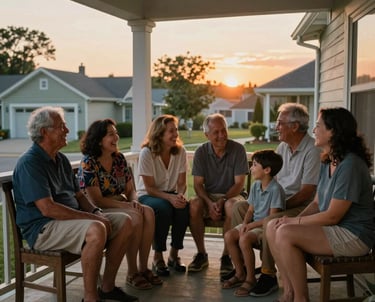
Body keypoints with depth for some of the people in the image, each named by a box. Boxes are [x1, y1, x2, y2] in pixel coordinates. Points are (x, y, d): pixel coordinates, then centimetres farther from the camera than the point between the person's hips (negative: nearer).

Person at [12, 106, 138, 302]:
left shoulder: (61, 159, 14)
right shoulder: (29, 163, -15)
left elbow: (78, 195, 19)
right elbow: (47, 209, -24)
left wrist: (96, 212, -2)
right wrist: (91, 217, -22)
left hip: (72, 218, 9)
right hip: (43, 228, -9)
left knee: (125, 222, -2)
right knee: (96, 230, -35)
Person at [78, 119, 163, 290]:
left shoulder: (119, 158, 9)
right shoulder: (88, 163, -11)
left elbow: (130, 189, 12)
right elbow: (96, 200, -17)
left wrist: (134, 201, -11)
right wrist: (126, 205, -20)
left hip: (121, 205, 6)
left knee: (148, 213, -23)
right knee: (135, 218, -31)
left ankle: (143, 268, -15)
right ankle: (132, 273, -17)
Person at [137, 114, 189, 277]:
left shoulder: (180, 151, -4)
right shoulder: (147, 153, -15)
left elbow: (181, 183, -2)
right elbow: (150, 188, -16)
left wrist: (180, 195, -25)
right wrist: (170, 197, -32)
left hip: (172, 195, 3)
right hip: (148, 196, -3)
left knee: (184, 207, -30)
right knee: (163, 208, -36)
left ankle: (174, 254, -10)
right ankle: (158, 257, -17)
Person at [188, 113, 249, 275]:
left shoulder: (238, 149, -7)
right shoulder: (201, 152, -1)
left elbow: (239, 183, -9)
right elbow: (198, 184, -4)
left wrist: (222, 200, -24)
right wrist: (210, 203, -22)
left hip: (232, 194, -2)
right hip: (208, 196, 2)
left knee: (232, 206, -36)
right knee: (193, 205, -30)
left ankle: (226, 256, -19)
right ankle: (201, 254, -13)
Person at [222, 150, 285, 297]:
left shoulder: (276, 189, -17)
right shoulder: (256, 186, 8)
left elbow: (272, 217, -19)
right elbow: (250, 210, 11)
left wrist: (251, 225, -19)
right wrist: (245, 224, -8)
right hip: (254, 223, 8)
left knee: (244, 239, -31)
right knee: (229, 236, -11)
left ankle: (250, 279, -13)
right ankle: (240, 273, 5)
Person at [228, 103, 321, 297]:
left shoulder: (312, 150, -16)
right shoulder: (282, 147, 10)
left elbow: (306, 192, -20)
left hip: (301, 206, -9)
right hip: (277, 201, 9)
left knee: (270, 221, -35)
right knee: (239, 208, -1)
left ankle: (268, 275, -20)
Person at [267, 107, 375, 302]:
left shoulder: (350, 165, -21)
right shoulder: (328, 162, 9)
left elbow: (332, 216, -21)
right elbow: (317, 203, 12)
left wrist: (295, 221, -12)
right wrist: (296, 218, -5)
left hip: (353, 236, -9)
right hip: (333, 228, 10)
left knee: (285, 234, -24)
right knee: (273, 227, -3)